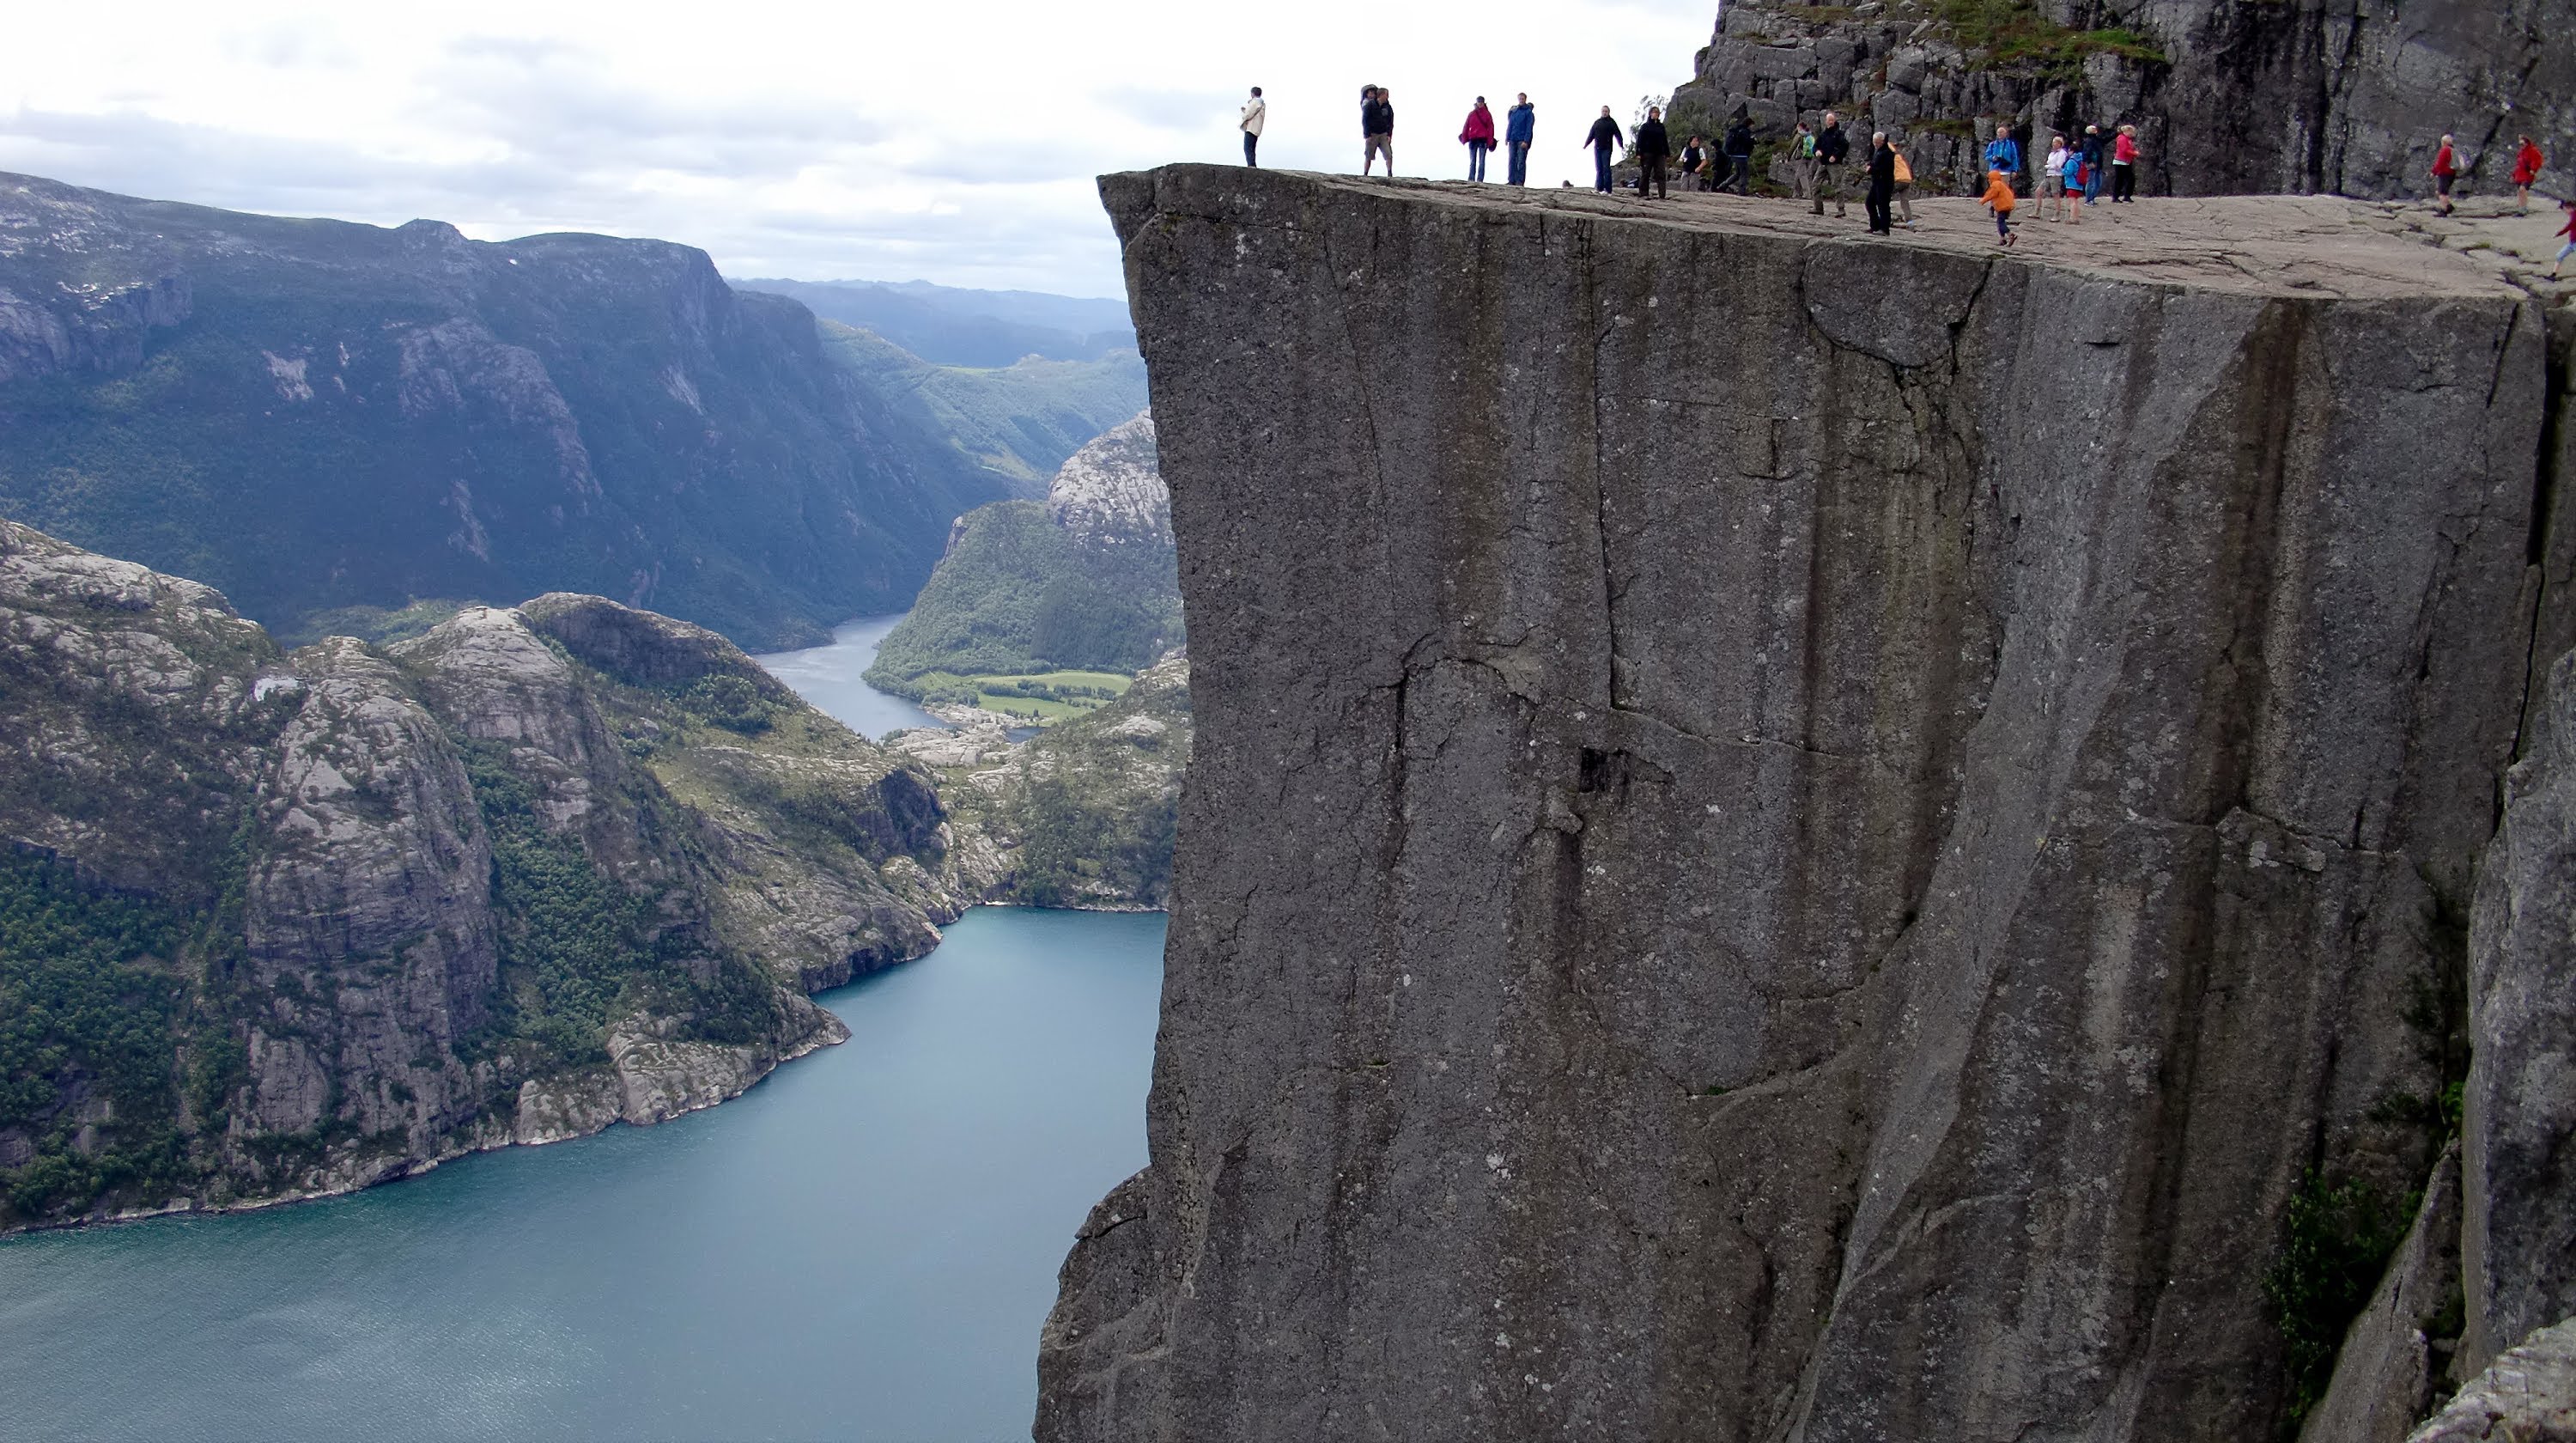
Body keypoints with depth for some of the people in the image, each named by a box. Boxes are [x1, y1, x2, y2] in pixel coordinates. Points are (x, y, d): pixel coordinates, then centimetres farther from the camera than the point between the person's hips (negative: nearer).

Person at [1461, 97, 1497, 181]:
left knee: (1481, 161, -2)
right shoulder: (1471, 114, 10)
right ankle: (1471, 180, 4)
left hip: (1483, 140, -2)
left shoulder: (1487, 114, 6)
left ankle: (1480, 180, -3)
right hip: (1473, 140, 2)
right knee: (1472, 161, 3)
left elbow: (1490, 127, 2)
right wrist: (1464, 138, 3)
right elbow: (1466, 127, 9)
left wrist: (1490, 141, -5)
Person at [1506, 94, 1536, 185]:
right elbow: (1510, 125, 14)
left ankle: (1520, 181, -6)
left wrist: (1526, 141, -15)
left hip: (1522, 141, -5)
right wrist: (1507, 138, 6)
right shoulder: (1514, 111, 12)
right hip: (1513, 140, 5)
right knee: (1512, 161, 2)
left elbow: (1529, 128, -6)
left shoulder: (1529, 112, -1)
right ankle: (1512, 181, 3)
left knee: (1521, 162, -5)